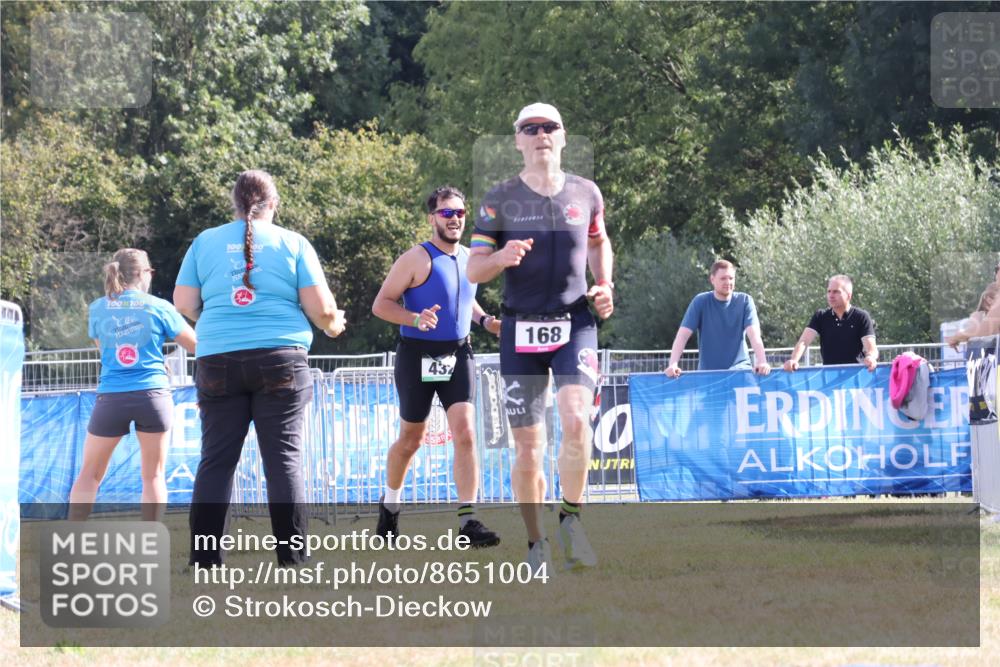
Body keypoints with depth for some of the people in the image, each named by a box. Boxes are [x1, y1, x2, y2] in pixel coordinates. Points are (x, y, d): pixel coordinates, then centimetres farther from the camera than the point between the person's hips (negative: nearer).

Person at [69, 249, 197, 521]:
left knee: (90, 474, 10)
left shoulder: (98, 308, 6)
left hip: (111, 397, 1)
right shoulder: (159, 307, 0)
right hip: (152, 394, -1)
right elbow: (196, 345, 6)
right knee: (153, 475, 6)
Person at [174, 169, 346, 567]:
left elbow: (183, 303, 7)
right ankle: (292, 557, -3)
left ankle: (203, 557, 1)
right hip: (280, 357, -2)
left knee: (216, 460, 4)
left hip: (218, 359, 2)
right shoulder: (292, 243, 3)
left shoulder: (205, 242, 8)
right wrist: (333, 325, 22)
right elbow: (321, 308, 0)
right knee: (284, 457, 0)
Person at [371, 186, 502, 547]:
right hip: (418, 355, -4)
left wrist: (484, 320, 9)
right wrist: (416, 319, -27)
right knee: (411, 439, 9)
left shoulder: (468, 258, 9)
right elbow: (381, 304, -12)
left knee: (465, 431, -13)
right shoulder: (417, 259, -10)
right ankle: (390, 503, 36)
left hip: (457, 355, 4)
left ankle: (468, 520, -15)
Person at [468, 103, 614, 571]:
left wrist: (604, 286, 8)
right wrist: (501, 256, -20)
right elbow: (473, 270, 1)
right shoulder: (500, 200, 1)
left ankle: (572, 517, -1)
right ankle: (536, 545, 13)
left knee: (575, 421, -22)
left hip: (574, 325, 0)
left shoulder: (585, 194, 6)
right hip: (521, 329, 0)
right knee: (528, 445, -1)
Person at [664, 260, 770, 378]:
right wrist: (673, 365, -23)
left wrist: (762, 363, -30)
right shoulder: (700, 302, -1)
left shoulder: (744, 301, -1)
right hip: (708, 371, 1)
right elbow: (683, 335, -8)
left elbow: (754, 335, -12)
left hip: (739, 368, -1)